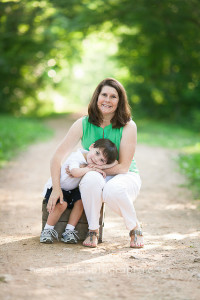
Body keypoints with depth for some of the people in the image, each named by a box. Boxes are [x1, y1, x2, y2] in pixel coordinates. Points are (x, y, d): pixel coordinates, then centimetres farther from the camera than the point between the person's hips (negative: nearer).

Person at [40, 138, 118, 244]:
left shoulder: (95, 162, -8)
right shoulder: (76, 157, -26)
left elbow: (115, 163, -14)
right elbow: (75, 172, -44)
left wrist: (99, 167, -27)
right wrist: (90, 169, -35)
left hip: (72, 190, 6)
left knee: (80, 201, -21)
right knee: (62, 204, -29)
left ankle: (69, 231, -13)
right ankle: (47, 231, -14)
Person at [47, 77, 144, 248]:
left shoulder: (128, 127, -13)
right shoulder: (83, 124, -6)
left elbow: (123, 167, -14)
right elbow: (58, 157, -5)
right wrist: (56, 188, -15)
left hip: (125, 177, -2)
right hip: (95, 178, 2)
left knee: (113, 190, -38)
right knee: (91, 179, -36)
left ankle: (135, 228, -7)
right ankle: (93, 230, -13)